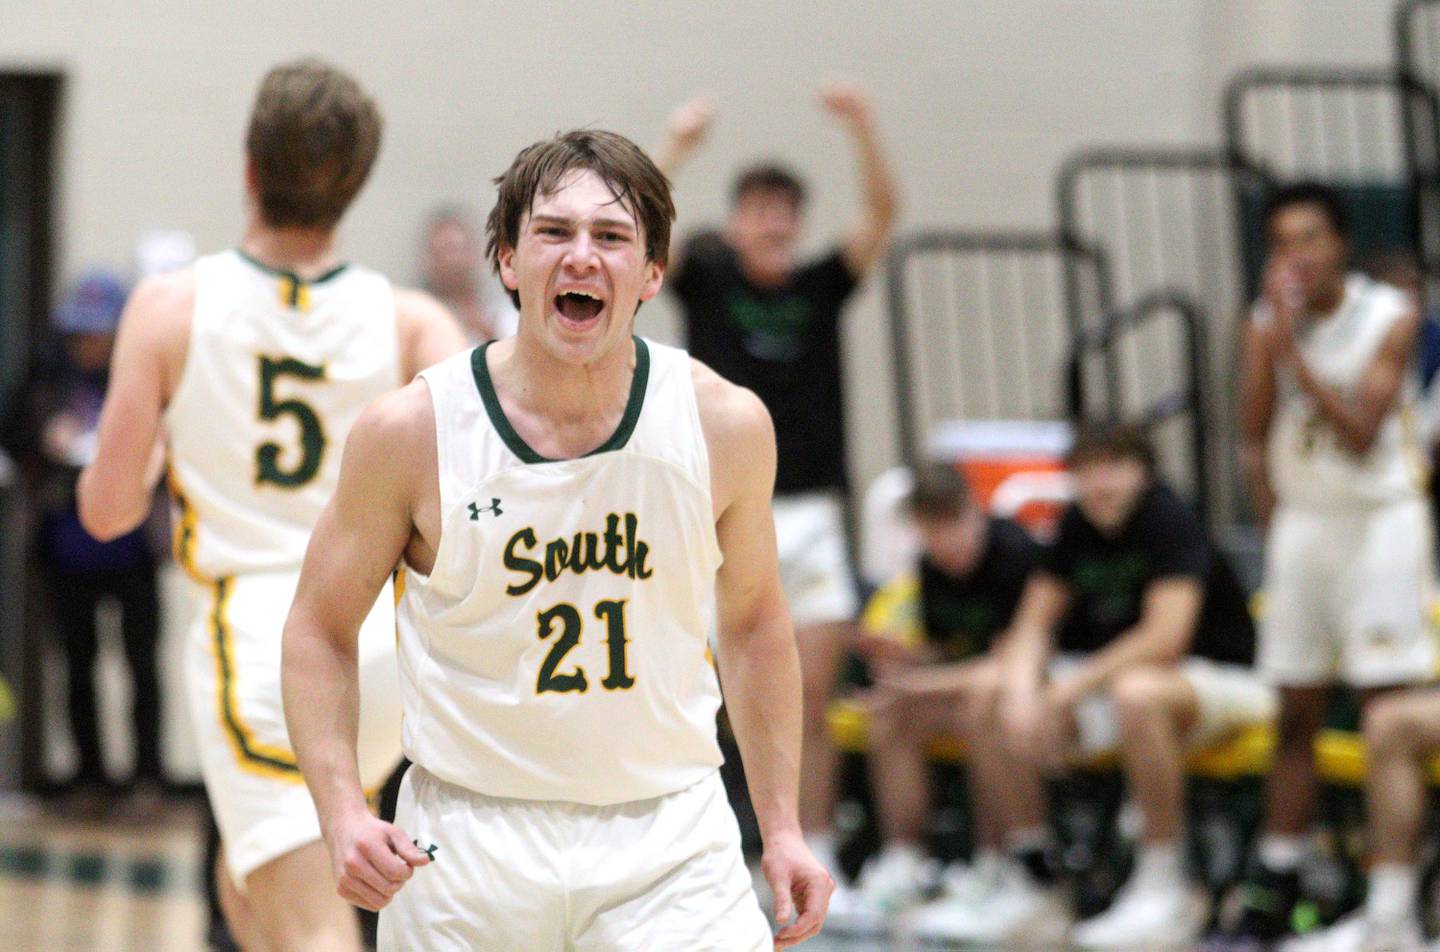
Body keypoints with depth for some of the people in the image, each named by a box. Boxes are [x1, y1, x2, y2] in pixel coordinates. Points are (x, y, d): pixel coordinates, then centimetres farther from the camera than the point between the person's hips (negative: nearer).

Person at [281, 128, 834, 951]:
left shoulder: (725, 423, -4)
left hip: (669, 846, 0)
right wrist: (343, 812, -12)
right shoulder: (413, 431, -9)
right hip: (468, 845, 0)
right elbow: (321, 629, 1)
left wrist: (782, 827, 10)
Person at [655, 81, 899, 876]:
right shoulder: (707, 278, 4)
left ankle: (814, 866, 6)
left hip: (810, 512, 2)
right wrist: (677, 146, -22)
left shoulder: (821, 286, 8)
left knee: (812, 696, 1)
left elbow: (881, 215, -2)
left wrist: (861, 130, -16)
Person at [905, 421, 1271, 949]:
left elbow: (1165, 637, -29)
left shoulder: (1170, 520, -20)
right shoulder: (1077, 524, 0)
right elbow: (1034, 624, 1)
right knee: (999, 706, -6)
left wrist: (1068, 691, -27)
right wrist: (1021, 692, -19)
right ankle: (1031, 884, 2)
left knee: (1135, 693, -39)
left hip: (1226, 682, -7)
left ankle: (1164, 889, -28)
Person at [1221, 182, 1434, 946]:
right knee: (1295, 713, 7)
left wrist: (1293, 348, -22)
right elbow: (1254, 437, 8)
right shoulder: (1265, 324, 3)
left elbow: (1360, 432, -18)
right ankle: (1273, 888, 10)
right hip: (1301, 519, 4)